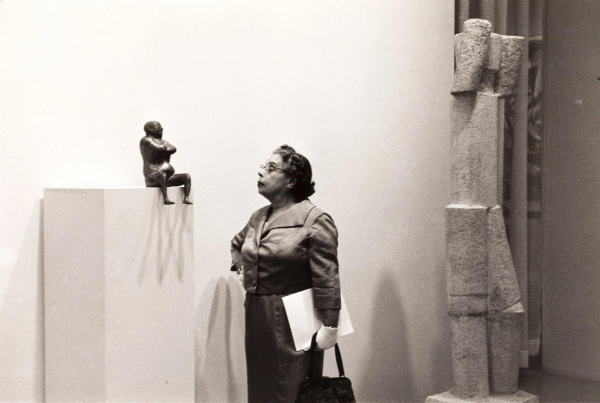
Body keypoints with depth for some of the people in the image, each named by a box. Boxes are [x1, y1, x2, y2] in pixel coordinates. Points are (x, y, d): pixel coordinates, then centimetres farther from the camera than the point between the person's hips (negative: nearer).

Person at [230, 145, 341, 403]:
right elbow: (236, 244, 33)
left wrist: (329, 326, -19)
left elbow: (326, 279, -16)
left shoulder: (314, 221, -12)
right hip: (257, 317, 7)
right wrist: (241, 269, 16)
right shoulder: (258, 217, 11)